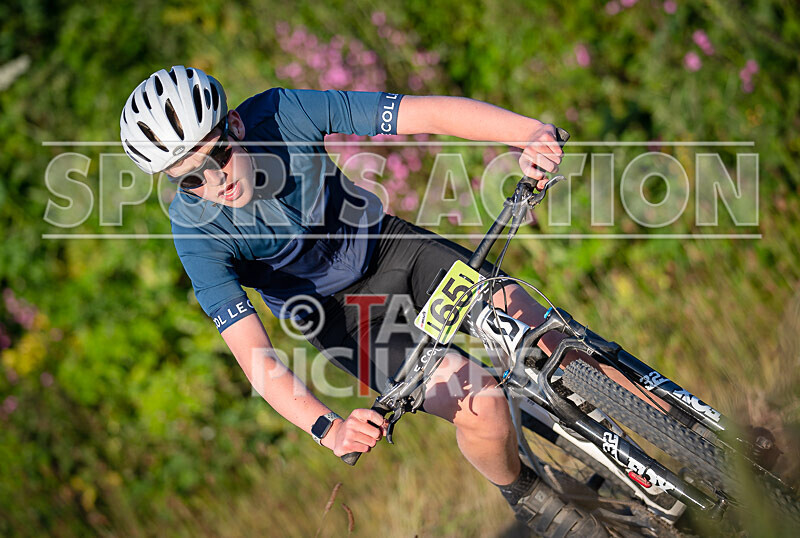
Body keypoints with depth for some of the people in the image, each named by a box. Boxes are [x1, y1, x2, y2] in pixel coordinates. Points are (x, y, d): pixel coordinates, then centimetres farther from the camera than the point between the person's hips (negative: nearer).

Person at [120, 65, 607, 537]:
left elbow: (431, 112, -29)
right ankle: (527, 496, 10)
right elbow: (256, 360, -32)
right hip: (335, 312, -2)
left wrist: (535, 133, -44)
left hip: (386, 245, 2)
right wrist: (328, 428, -48)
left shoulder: (285, 113, -26)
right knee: (482, 404, -21)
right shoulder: (197, 230, -28)